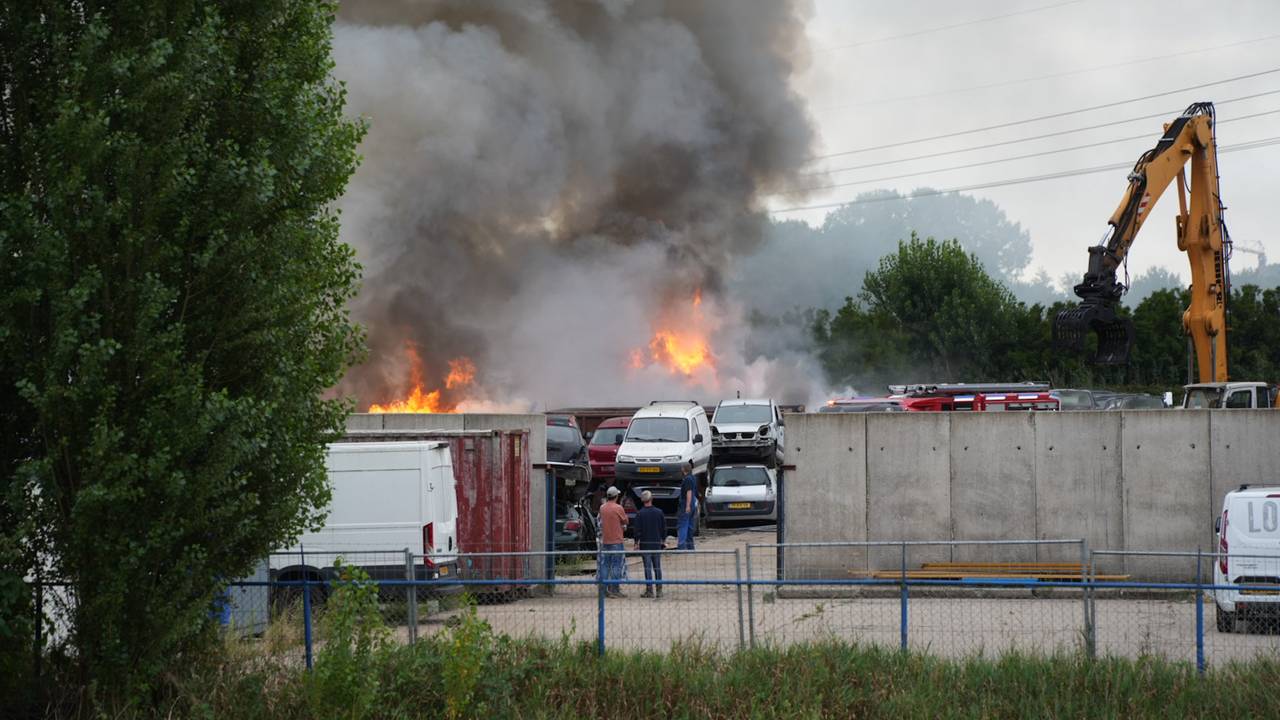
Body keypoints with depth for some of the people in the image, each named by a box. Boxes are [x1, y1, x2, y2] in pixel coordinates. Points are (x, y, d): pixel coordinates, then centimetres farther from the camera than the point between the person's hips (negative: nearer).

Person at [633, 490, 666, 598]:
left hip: (645, 545, -3)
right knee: (657, 568, 10)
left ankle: (649, 590, 1)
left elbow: (637, 530, -9)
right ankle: (659, 590, 11)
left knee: (648, 568, 1)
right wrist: (664, 541, 16)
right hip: (657, 544, 3)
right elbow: (664, 528, 5)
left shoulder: (640, 514, -10)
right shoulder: (659, 512, -1)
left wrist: (636, 543, -1)